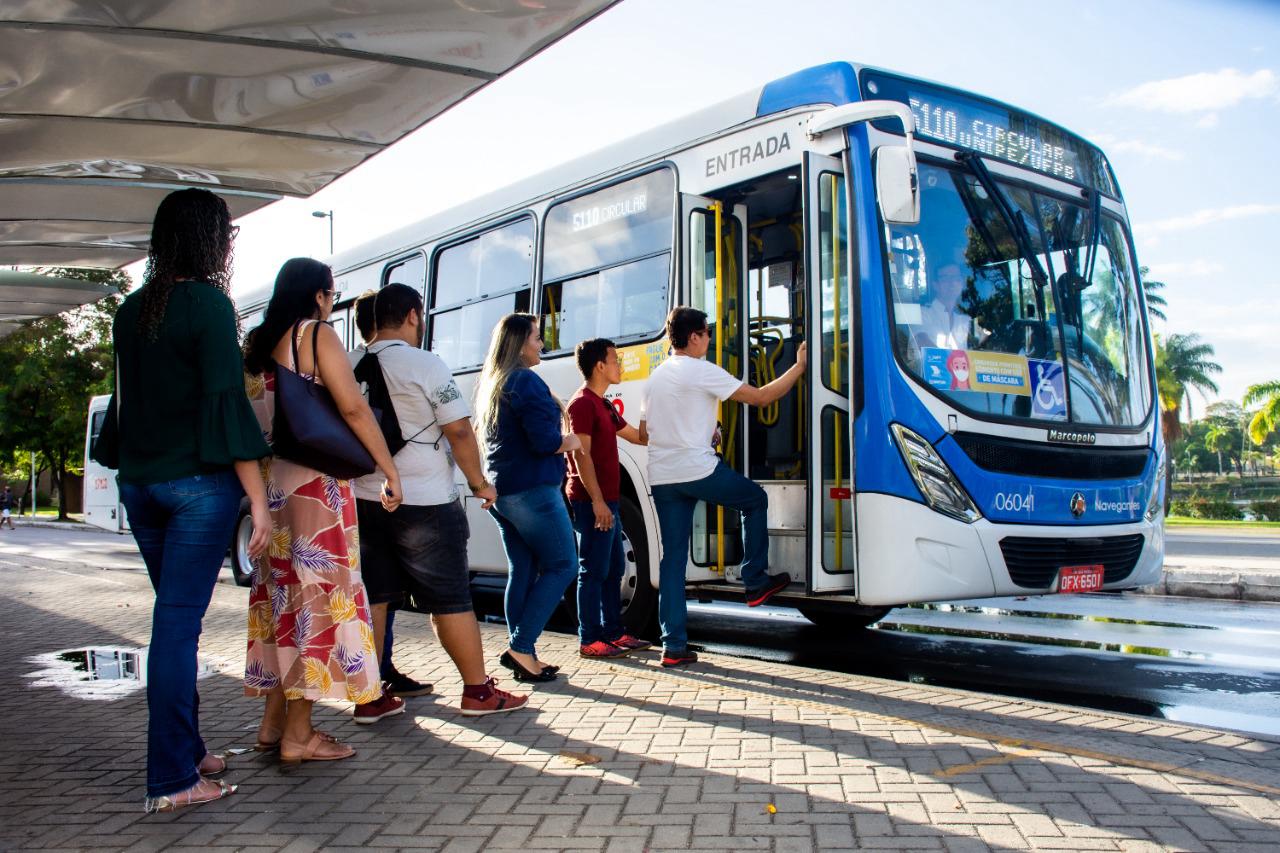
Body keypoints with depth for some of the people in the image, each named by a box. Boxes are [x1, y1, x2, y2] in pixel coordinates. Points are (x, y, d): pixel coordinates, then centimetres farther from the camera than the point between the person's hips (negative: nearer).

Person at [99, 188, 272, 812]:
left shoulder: (131, 310, 12)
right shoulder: (207, 303, -10)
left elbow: (128, 401, 17)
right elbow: (226, 402, -15)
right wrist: (258, 498, -15)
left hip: (139, 481, 7)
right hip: (198, 482, -7)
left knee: (174, 617, 16)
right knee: (179, 623, -4)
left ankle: (186, 752, 25)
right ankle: (171, 779, 2)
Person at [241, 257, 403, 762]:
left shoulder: (256, 344, 15)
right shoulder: (317, 335, -6)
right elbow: (353, 408, -15)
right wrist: (389, 469, -11)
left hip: (269, 483, 8)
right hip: (314, 484, -8)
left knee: (283, 593, 15)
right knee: (316, 592, -2)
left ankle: (273, 722, 21)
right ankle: (298, 734, 2)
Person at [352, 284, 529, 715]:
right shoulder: (424, 364, -11)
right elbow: (459, 430, -13)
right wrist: (479, 483, -1)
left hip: (364, 500, 5)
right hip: (423, 505, -5)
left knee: (372, 598, 11)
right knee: (450, 600, 3)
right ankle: (478, 691, 12)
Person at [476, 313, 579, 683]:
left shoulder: (490, 385, 14)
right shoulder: (527, 382, -13)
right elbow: (545, 441, -20)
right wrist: (572, 442, -3)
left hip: (502, 493, 9)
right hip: (532, 491, -9)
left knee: (522, 572, 11)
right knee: (561, 565, 1)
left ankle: (522, 655, 14)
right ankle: (521, 647, -4)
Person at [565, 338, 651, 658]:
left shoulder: (604, 406, 19)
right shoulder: (583, 403, -12)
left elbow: (637, 436, 27)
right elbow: (582, 455, -18)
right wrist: (597, 501, -23)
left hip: (607, 500, 10)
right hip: (592, 502, -10)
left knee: (613, 569, 14)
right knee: (593, 571, -5)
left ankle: (613, 632, 22)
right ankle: (589, 640, 1)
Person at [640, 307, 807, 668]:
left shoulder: (656, 377, 17)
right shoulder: (702, 371, -7)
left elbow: (644, 433, 21)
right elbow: (761, 397, -7)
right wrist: (799, 365, 4)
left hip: (661, 477, 7)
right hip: (699, 469, -7)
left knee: (673, 557, 7)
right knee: (755, 500, 20)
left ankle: (673, 645, 6)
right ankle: (755, 582, 22)